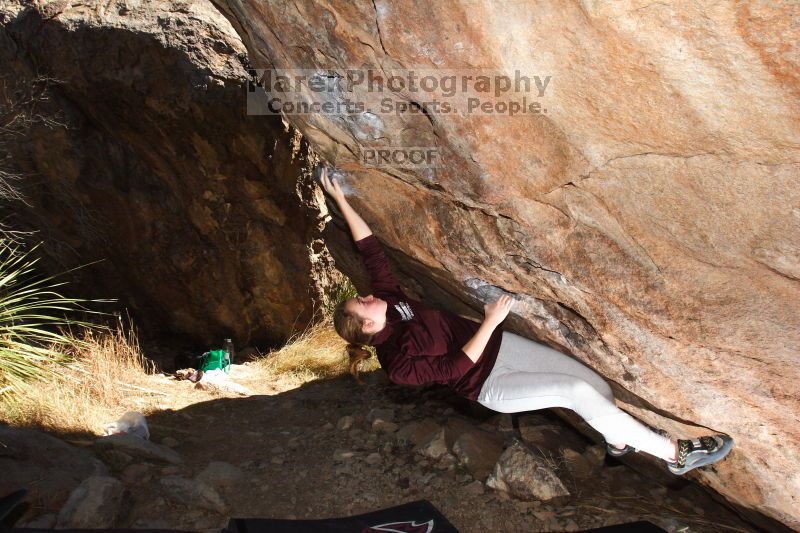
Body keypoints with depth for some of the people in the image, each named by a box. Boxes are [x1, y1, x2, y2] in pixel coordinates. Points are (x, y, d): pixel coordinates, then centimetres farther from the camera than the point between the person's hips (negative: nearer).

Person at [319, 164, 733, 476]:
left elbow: (369, 247, -1)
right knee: (577, 393, -24)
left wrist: (340, 199, -2)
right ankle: (675, 454, -9)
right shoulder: (397, 366, -18)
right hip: (488, 384, -6)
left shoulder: (387, 296, -3)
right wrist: (490, 322, -21)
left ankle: (616, 440, 32)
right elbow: (455, 366, -20)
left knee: (598, 387, -2)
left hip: (496, 345, 6)